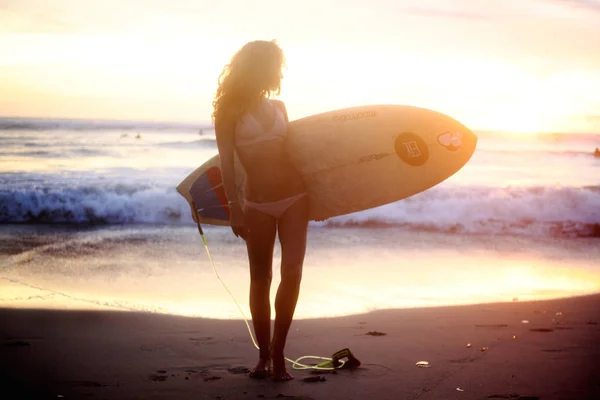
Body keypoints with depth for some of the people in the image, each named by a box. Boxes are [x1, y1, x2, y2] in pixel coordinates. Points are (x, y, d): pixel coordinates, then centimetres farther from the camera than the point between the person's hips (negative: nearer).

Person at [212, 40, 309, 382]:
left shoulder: (278, 107, 14)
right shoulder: (231, 110, 0)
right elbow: (226, 161, -7)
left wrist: (315, 195, 11)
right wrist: (235, 206, -16)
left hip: (294, 198, 3)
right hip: (258, 204, -3)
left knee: (292, 272, -9)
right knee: (261, 280, 4)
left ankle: (278, 353, 0)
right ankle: (264, 356, 16)